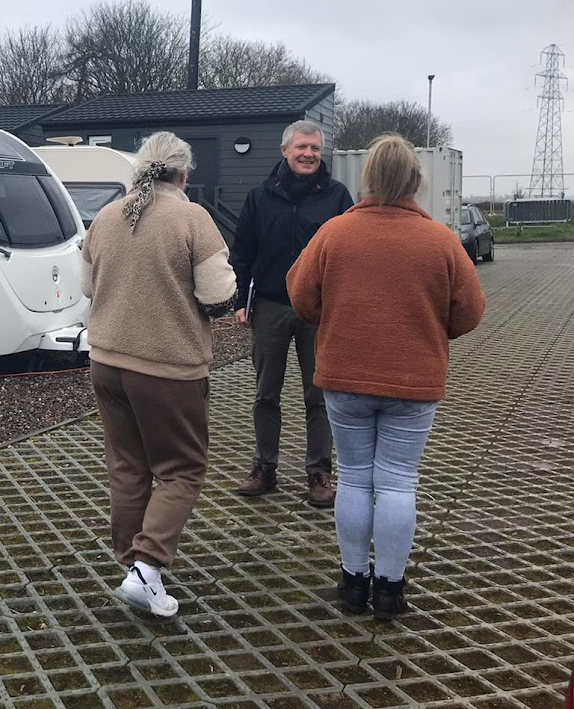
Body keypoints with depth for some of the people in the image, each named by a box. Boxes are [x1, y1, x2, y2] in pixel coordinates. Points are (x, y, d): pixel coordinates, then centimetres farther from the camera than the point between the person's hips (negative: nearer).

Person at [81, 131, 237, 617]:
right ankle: (146, 568, -4)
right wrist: (227, 278, 6)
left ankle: (131, 560, 25)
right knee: (181, 471, 7)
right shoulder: (192, 218, -12)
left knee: (127, 468, 16)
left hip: (108, 360, 6)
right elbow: (218, 296, -15)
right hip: (170, 367, -5)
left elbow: (87, 287, 16)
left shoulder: (105, 218, 5)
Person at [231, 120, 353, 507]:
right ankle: (265, 468, 22)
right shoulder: (261, 196, 5)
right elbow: (242, 253, 8)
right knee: (266, 394, 9)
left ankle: (320, 472, 16)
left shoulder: (336, 195, 1)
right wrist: (241, 300, 1)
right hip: (270, 308, 2)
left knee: (319, 395, 5)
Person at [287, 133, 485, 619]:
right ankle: (389, 587, 15)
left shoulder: (334, 233, -6)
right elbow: (468, 314, -1)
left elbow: (302, 299, 0)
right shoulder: (442, 241, -7)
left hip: (345, 379, 1)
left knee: (354, 478, 12)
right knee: (397, 483, 7)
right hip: (414, 382, -1)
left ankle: (354, 579, 22)